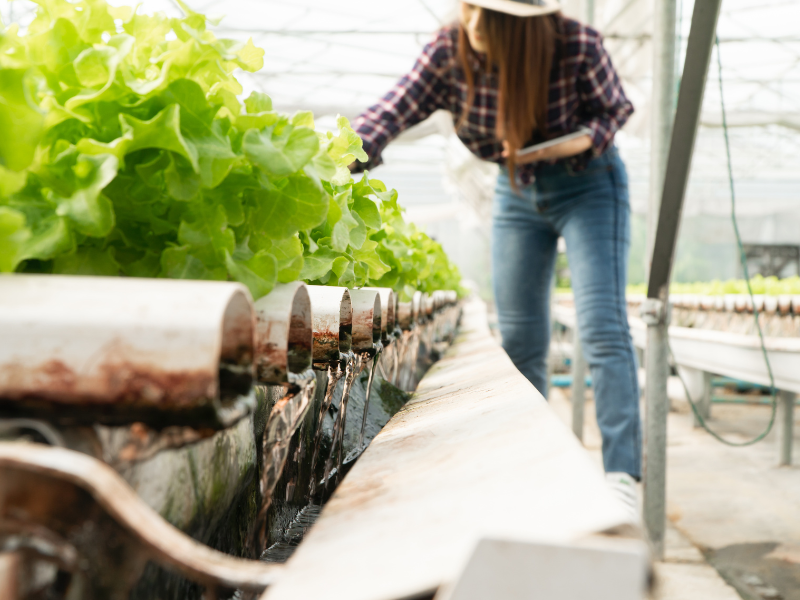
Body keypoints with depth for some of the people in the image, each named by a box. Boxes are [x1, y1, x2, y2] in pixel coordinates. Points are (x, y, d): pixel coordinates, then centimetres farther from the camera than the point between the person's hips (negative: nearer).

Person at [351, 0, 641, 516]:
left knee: (602, 328, -16)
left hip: (589, 186, -3)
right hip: (517, 192, 4)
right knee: (519, 339, 4)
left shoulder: (577, 47, -23)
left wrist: (573, 143, -26)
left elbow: (616, 108, -7)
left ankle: (623, 476, -15)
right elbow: (390, 114, -25)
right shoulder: (449, 53, -16)